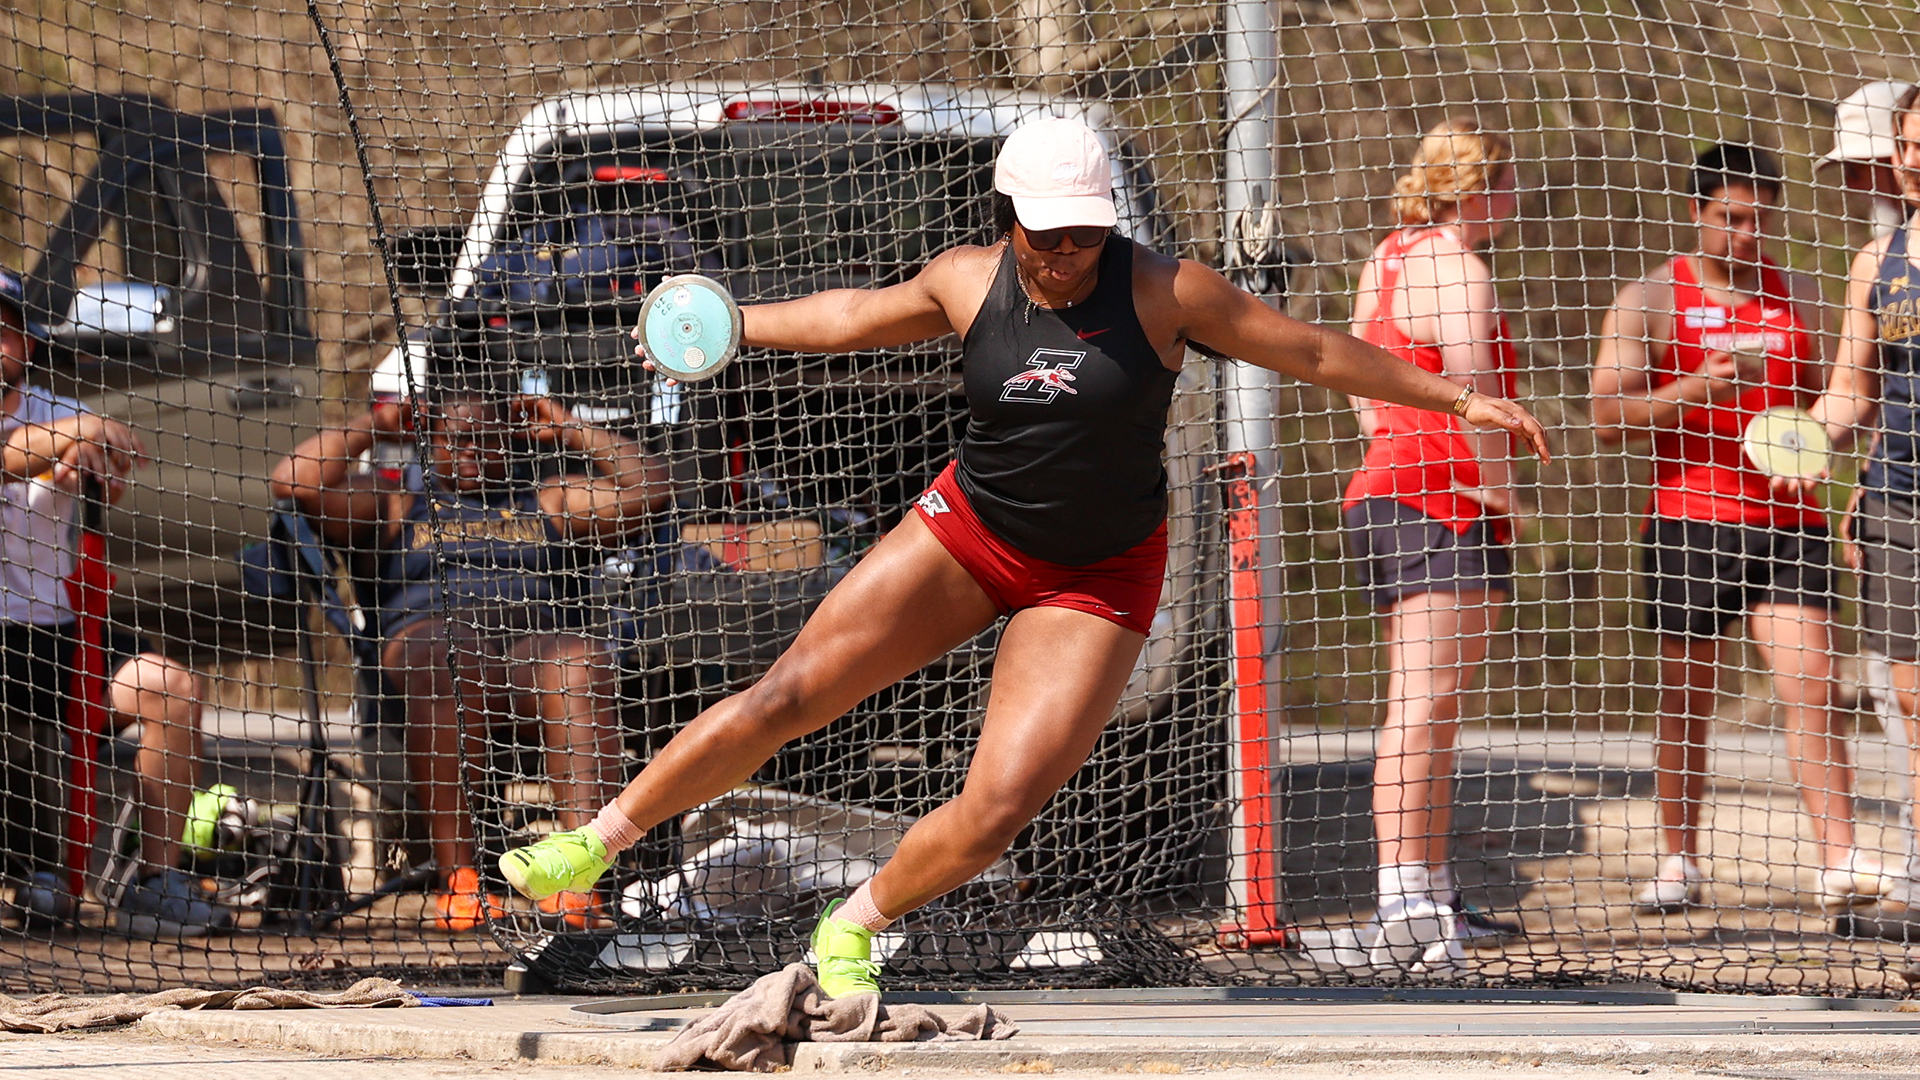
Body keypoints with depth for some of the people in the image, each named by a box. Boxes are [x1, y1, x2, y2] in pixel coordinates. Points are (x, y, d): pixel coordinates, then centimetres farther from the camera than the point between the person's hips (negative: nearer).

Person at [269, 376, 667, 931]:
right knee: (437, 666, -42)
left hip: (533, 641, 1)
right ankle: (457, 876, -45)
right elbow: (295, 482, 14)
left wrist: (570, 432, 24)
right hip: (428, 634, -1)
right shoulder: (396, 503, 27)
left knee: (582, 664, -37)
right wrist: (371, 427, 22)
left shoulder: (548, 504, 31)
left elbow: (647, 489, 21)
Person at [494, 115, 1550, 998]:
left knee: (996, 811, -14)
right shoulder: (968, 280, -6)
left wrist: (1457, 399, -4)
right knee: (782, 698, -7)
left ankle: (851, 929, 12)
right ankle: (595, 844, 5)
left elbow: (1312, 350, -7)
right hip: (967, 531, 2)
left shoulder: (1164, 291, -15)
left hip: (1097, 581, -2)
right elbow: (859, 315, 16)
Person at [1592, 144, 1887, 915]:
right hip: (1688, 522, -2)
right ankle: (1679, 861, 14)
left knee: (1811, 685, -11)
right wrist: (1697, 390, -17)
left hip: (1785, 522, 2)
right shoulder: (1650, 300, 3)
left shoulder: (1799, 298, 13)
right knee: (1685, 700, 3)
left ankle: (1838, 860, -15)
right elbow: (1608, 417, -3)